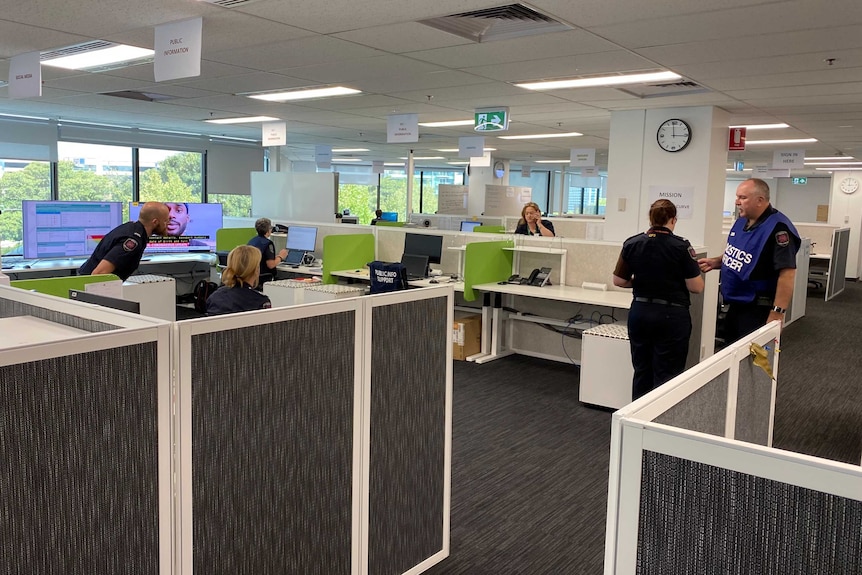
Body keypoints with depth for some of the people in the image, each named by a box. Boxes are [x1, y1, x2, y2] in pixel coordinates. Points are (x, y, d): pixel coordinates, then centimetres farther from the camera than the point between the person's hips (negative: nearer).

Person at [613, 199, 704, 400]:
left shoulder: (631, 244, -1)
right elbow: (697, 287, -10)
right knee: (666, 376, 4)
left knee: (641, 371, 15)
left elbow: (619, 281, 5)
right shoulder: (681, 246, -11)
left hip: (640, 312, 4)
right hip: (672, 316, -4)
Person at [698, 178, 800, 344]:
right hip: (735, 305, 9)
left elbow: (787, 273, -26)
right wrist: (716, 262, 4)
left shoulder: (777, 228, -21)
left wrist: (778, 313, -28)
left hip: (758, 310, -9)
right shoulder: (741, 221, 7)